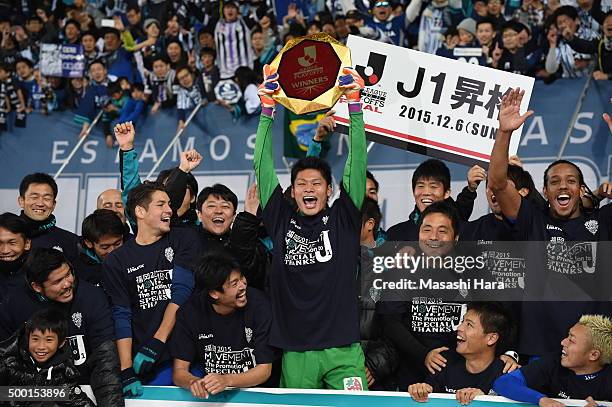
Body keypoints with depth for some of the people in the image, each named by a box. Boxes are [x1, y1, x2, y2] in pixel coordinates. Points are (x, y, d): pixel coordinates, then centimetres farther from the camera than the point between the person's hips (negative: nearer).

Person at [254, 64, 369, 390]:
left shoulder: (343, 219, 6)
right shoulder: (281, 221, 9)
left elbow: (357, 164, 2)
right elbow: (263, 167, 8)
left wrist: (354, 104, -3)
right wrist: (267, 108, 5)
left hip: (343, 349, -1)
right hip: (295, 351, 1)